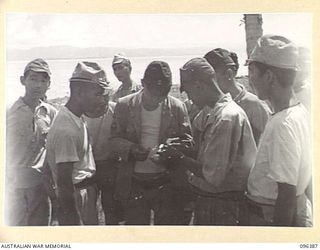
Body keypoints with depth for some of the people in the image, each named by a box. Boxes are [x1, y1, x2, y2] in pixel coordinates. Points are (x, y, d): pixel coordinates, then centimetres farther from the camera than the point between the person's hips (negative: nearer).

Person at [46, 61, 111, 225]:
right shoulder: (66, 130, -26)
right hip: (77, 197, -9)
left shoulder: (76, 119, 4)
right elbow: (64, 183, -24)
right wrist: (73, 221, -19)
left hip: (87, 192, 9)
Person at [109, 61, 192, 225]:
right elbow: (115, 139, 0)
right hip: (134, 182, 1)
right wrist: (131, 148, -21)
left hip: (167, 182, 0)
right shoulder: (124, 105, -2)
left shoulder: (177, 107, -3)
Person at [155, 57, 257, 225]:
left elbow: (213, 175, -24)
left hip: (219, 206, -8)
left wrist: (180, 158, -12)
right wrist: (174, 156, 1)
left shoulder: (227, 117, -23)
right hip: (207, 200, 8)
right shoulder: (210, 112, 6)